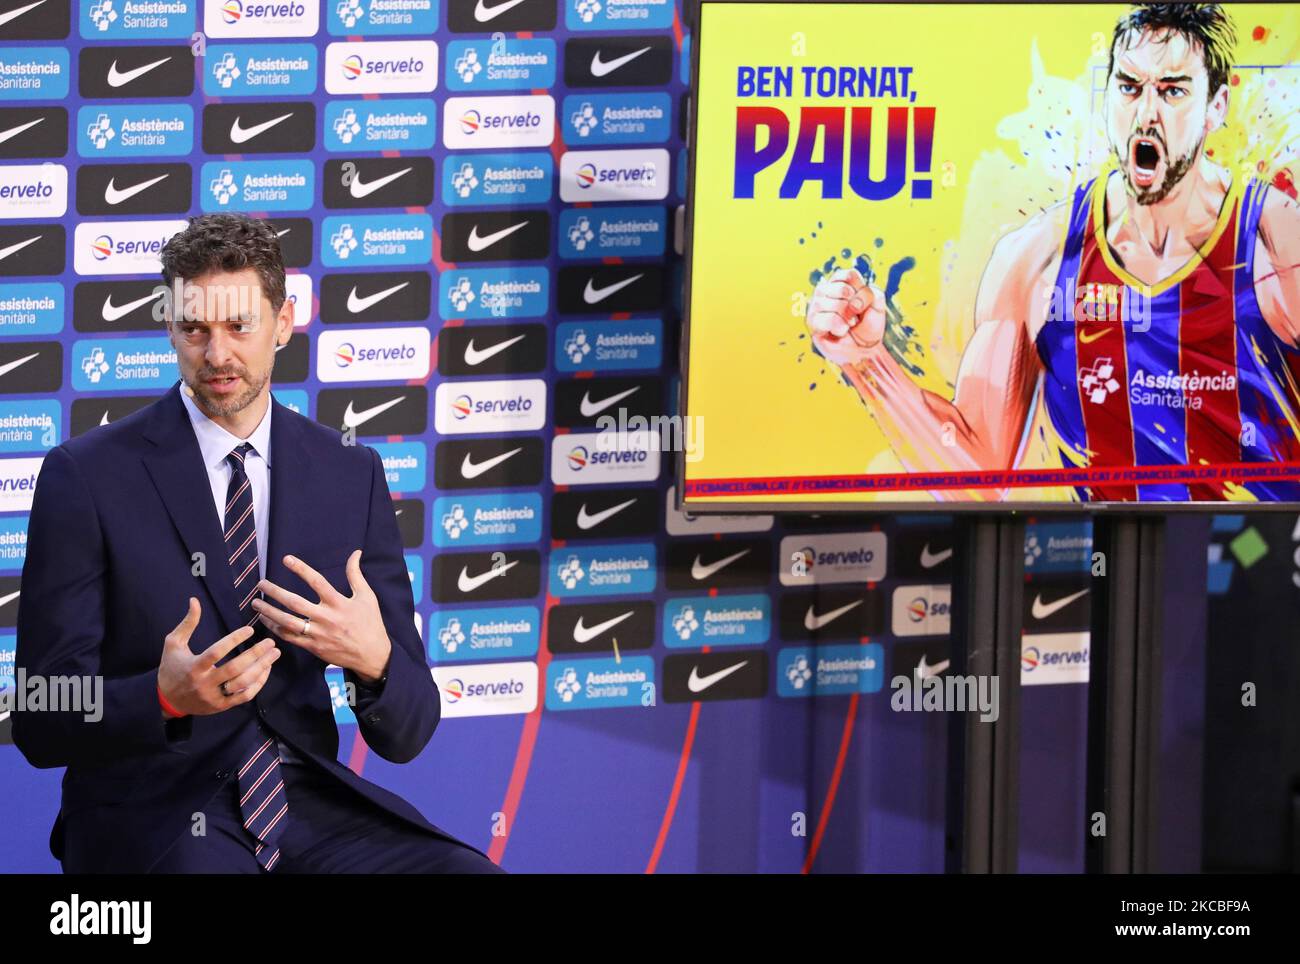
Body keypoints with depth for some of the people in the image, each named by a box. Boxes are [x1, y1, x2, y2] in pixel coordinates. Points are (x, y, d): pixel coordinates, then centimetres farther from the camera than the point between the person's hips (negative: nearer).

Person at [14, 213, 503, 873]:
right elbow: (41, 725, -5)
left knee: (470, 874, -24)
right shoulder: (86, 477, -2)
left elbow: (405, 734, 8)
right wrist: (168, 697, -25)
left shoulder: (351, 476, 9)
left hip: (305, 797, 4)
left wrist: (374, 660, -16)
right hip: (151, 815, -4)